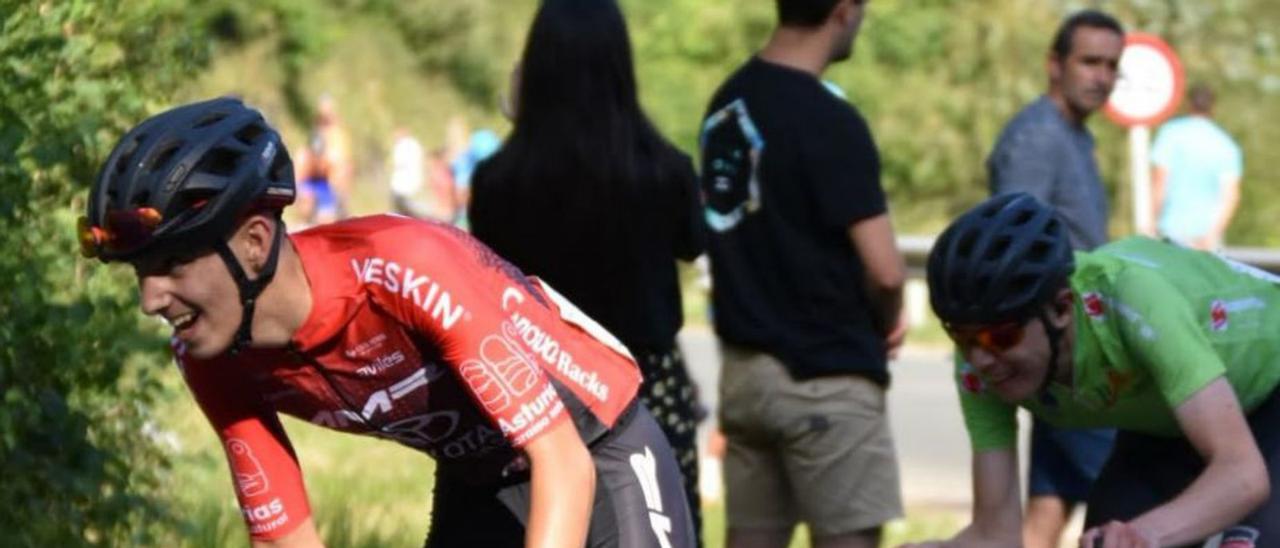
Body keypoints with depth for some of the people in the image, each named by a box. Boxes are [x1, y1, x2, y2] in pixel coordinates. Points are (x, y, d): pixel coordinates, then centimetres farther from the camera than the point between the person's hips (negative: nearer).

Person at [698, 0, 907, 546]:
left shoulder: (727, 102, 8)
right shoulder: (829, 122, -17)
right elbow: (884, 270, -19)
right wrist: (885, 323, 3)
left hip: (743, 368, 8)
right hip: (825, 376, -8)